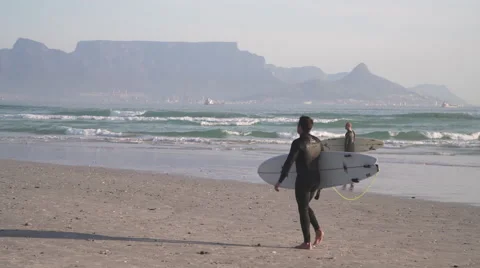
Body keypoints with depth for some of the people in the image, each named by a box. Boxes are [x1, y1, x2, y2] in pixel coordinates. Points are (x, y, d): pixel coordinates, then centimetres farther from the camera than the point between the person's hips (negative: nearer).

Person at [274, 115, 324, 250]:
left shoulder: (298, 143, -14)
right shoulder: (317, 141, 7)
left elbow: (289, 163, -17)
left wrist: (280, 181, -13)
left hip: (303, 180, -7)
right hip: (316, 180, 7)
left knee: (303, 210, 1)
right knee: (305, 206, 23)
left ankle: (307, 242, 1)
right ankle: (318, 230, 7)